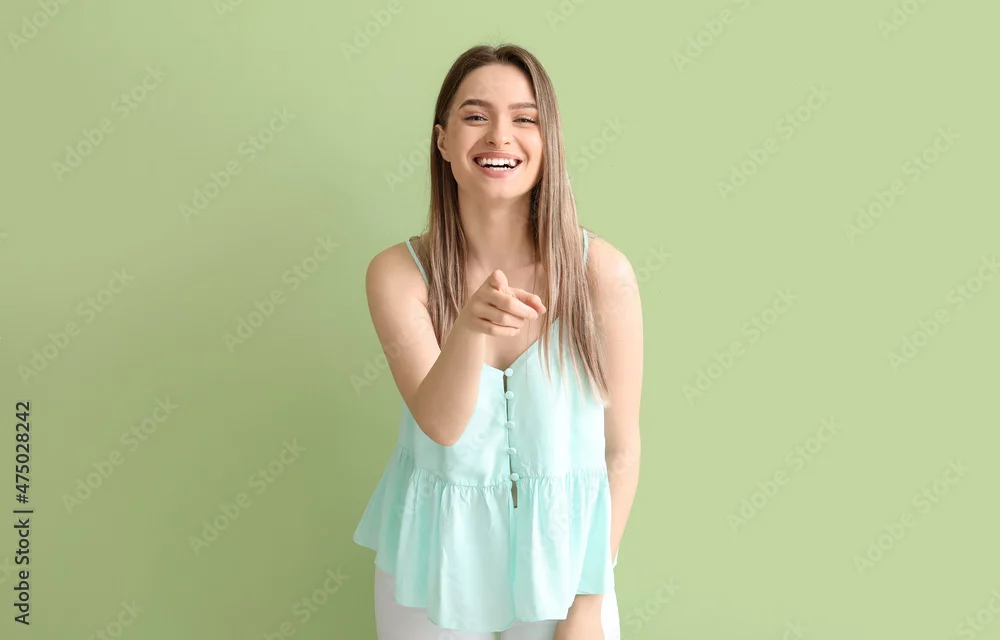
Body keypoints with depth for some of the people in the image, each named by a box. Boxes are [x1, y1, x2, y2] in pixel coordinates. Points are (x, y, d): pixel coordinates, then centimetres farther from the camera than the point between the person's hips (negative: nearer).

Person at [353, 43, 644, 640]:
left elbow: (621, 447, -8)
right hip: (434, 561, 1)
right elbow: (441, 424, -20)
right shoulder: (398, 273, -12)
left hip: (561, 555, 0)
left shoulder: (602, 272, -15)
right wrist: (469, 326, -39)